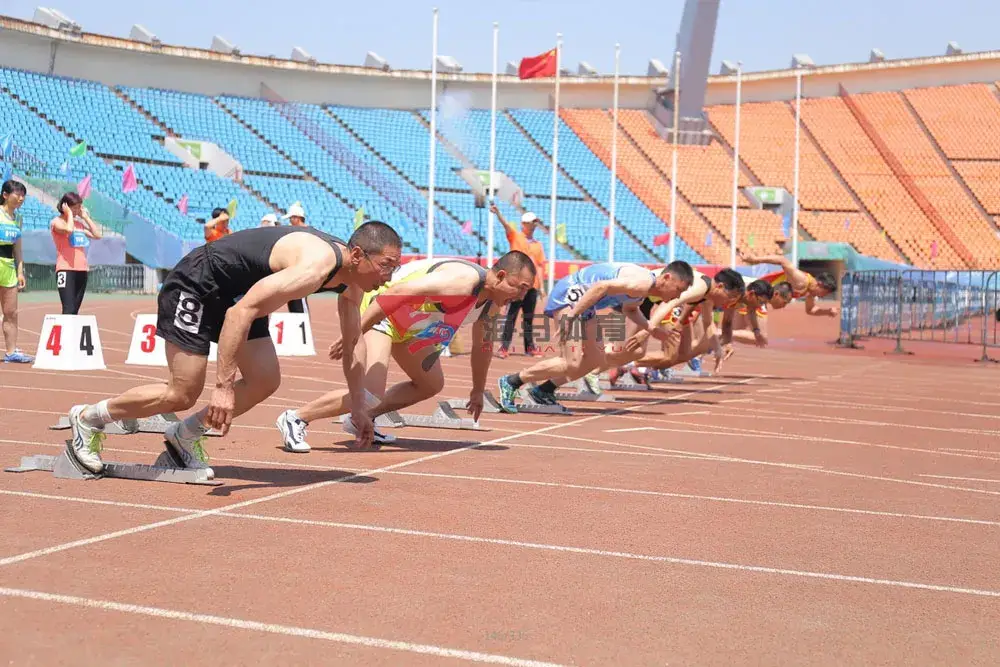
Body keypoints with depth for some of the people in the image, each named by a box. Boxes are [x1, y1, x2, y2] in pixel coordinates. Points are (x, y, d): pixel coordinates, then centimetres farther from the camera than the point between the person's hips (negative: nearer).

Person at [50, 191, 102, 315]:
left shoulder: (79, 223, 18)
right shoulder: (57, 222, -3)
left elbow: (97, 235, 11)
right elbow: (68, 229, -24)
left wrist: (86, 217, 11)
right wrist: (69, 214, -7)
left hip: (82, 270, 7)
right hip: (66, 270, -7)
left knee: (75, 310, 7)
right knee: (68, 309, -18)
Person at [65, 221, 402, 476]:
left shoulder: (351, 280, -5)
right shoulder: (316, 266, -34)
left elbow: (353, 341, 12)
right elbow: (242, 312, -36)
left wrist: (359, 408, 12)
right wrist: (224, 385, -37)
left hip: (237, 293, 9)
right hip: (196, 284, -9)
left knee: (266, 381, -4)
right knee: (183, 394, -7)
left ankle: (185, 435, 12)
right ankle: (87, 418, 11)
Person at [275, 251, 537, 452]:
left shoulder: (490, 303, 0)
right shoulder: (463, 280, -31)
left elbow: (482, 346, 20)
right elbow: (399, 292, -35)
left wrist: (478, 390, 28)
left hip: (407, 324, 10)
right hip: (378, 311, -10)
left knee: (431, 385, 21)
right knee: (371, 395, -23)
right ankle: (295, 419, -10)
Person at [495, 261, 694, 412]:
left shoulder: (642, 291, 11)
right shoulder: (642, 282, -21)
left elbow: (630, 309, 31)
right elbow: (601, 287, -31)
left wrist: (658, 331, 23)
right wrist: (570, 316, -33)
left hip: (582, 303, 11)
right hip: (569, 295, -11)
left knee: (595, 361, 15)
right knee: (573, 364, -17)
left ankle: (543, 391, 20)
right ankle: (511, 382, -10)